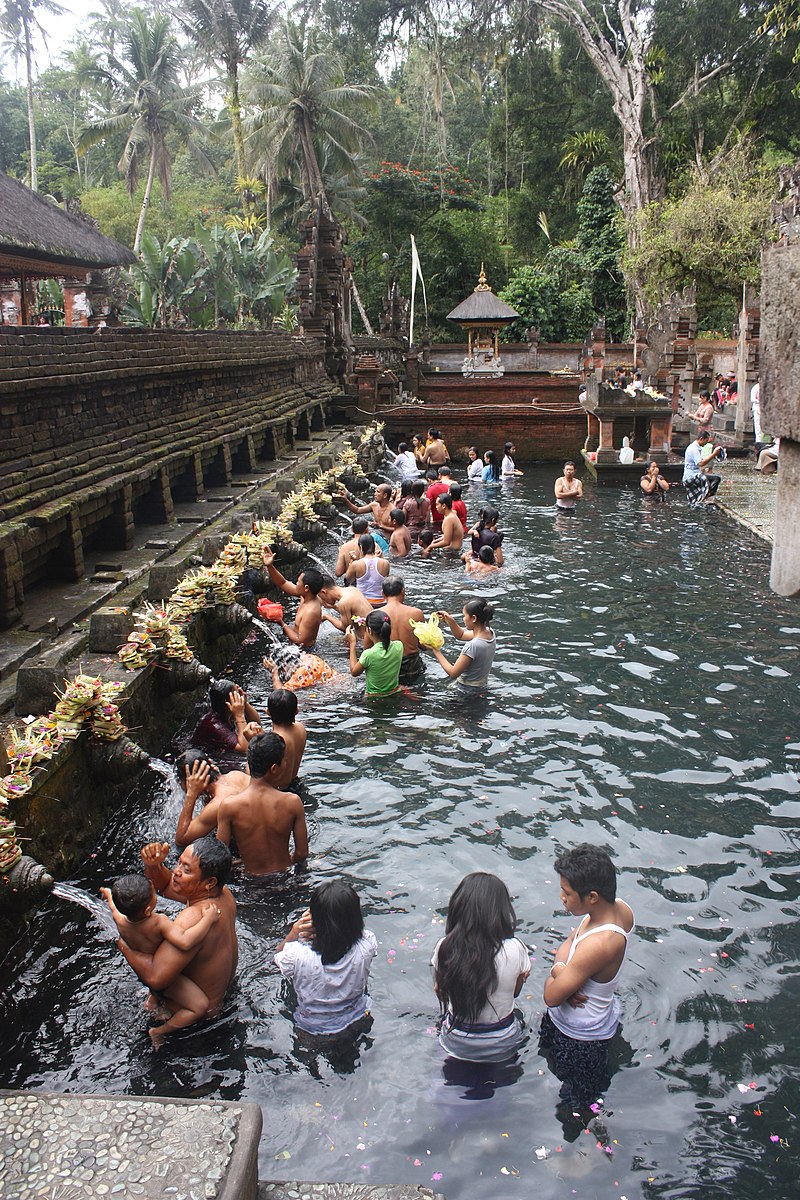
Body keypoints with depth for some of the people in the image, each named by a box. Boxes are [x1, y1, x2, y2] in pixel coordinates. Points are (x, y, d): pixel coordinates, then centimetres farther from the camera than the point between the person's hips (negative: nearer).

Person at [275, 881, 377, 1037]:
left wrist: (294, 933, -26)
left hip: (310, 1027, -1)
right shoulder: (367, 945, -34)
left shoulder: (297, 955, -38)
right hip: (355, 1022, 1)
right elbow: (356, 926, -8)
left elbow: (278, 956, -12)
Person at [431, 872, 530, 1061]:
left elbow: (439, 989, -3)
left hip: (456, 1044, 0)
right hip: (502, 1047, 0)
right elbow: (515, 992, -5)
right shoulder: (515, 950, -25)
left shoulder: (444, 948, -22)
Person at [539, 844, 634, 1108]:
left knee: (578, 1101, 18)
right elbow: (566, 946, -1)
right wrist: (562, 972, -20)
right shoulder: (619, 908, -15)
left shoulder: (598, 945, -42)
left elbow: (551, 997, -31)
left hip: (581, 1037, -8)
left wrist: (555, 973, -11)